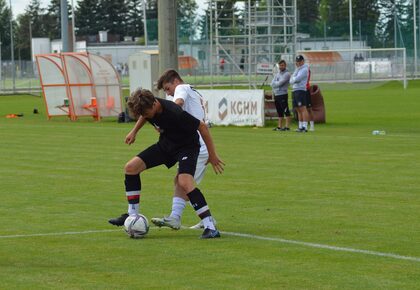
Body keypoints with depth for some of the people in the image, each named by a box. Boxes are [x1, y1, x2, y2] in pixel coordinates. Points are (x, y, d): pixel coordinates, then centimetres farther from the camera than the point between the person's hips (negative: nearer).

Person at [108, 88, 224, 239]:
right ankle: (133, 214, 9)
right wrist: (134, 132, 23)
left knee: (184, 182, -31)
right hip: (166, 144, 7)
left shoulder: (174, 114, -34)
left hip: (187, 146, -7)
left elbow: (202, 126, -24)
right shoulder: (147, 107, -15)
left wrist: (212, 155, -18)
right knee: (131, 167, -3)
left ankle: (210, 227, -28)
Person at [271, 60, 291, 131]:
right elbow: (272, 83, 9)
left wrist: (275, 84, 2)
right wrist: (277, 84, -9)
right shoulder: (277, 74, 19)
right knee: (279, 111, 12)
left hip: (283, 94, -8)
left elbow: (280, 83, -15)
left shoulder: (287, 74, -6)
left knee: (286, 111, -9)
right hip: (276, 94, 8)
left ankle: (287, 127, -12)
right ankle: (280, 126, 16)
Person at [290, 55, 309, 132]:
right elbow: (291, 81, 17)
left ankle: (305, 127, -18)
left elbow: (297, 79, -17)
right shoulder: (297, 69, 22)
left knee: (302, 108, -13)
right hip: (295, 90, 10)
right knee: (298, 109, 9)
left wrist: (293, 79, 3)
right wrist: (294, 79, -4)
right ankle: (301, 126, 13)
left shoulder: (304, 69, -7)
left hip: (301, 90, -10)